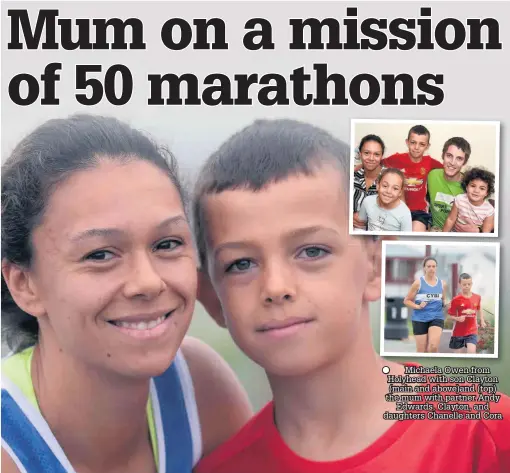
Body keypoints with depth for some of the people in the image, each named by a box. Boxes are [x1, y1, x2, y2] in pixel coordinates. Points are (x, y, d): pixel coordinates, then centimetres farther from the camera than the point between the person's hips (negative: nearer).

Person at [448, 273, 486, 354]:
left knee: (471, 351, -18)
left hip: (472, 331, 1)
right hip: (458, 332, -1)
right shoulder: (456, 300, -10)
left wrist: (482, 320, 9)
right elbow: (451, 316, -4)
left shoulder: (477, 297, 0)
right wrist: (458, 319, -23)